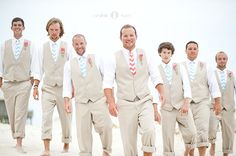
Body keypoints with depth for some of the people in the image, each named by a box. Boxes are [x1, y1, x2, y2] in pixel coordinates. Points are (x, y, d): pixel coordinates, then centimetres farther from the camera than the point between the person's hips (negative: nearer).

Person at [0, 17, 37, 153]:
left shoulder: (30, 45, 7)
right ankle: (16, 139, 17)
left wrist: (33, 79, -5)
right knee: (11, 114, 5)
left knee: (21, 113, -10)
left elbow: (33, 63, 3)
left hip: (24, 82, -2)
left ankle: (19, 144, -13)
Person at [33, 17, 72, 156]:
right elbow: (39, 69, 7)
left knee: (65, 117, 7)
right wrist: (36, 86, 0)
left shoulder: (66, 47, 4)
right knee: (46, 117, -11)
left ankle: (66, 145, 25)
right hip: (48, 88, 0)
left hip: (64, 88, 0)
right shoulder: (43, 47, 7)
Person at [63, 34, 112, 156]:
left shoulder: (96, 59, 11)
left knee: (106, 126, -17)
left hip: (99, 100, -1)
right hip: (81, 102, 2)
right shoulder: (69, 64, 13)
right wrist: (67, 102, -5)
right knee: (83, 131, -2)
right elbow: (67, 85, 8)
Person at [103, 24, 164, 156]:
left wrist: (162, 93, -14)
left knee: (149, 130, -24)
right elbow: (107, 83, -2)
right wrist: (111, 102, -16)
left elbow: (156, 77, 5)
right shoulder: (114, 59, 3)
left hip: (145, 102, 1)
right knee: (128, 141, 0)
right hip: (125, 104, 0)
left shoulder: (145, 55, 9)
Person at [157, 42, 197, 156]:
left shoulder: (180, 67, 9)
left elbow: (187, 86, 1)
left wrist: (186, 103, -13)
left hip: (182, 106, 0)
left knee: (191, 133, -10)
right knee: (167, 137, -4)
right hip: (166, 108, 0)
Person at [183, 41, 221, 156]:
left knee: (202, 132, -13)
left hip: (202, 103, 0)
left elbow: (213, 85, 7)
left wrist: (217, 103, 0)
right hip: (186, 104, 0)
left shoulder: (205, 67, 11)